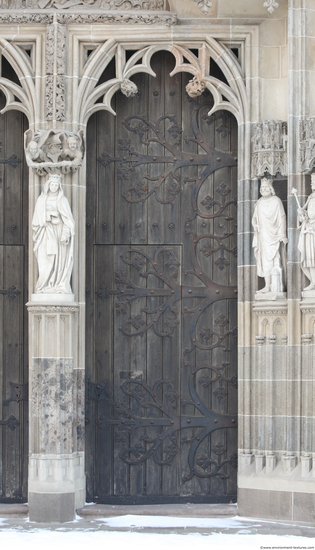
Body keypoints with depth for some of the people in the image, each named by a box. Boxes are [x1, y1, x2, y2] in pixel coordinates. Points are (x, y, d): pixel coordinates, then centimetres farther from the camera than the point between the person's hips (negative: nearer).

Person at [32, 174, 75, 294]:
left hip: (58, 231, -1)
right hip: (45, 232, 1)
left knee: (59, 260, -5)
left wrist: (65, 234, -13)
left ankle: (60, 286, -3)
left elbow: (67, 218, -3)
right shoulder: (41, 200, 9)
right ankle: (45, 285, -7)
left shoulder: (62, 200, 3)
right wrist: (36, 233, 4)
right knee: (45, 260, -7)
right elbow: (37, 218, 11)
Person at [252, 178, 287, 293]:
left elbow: (282, 218, -6)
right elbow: (255, 217, 17)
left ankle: (277, 286, -11)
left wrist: (282, 235, -12)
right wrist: (255, 224, -6)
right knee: (264, 260, 4)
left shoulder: (276, 201, -3)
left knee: (274, 259, -11)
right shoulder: (259, 202, 13)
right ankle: (267, 285, 5)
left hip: (273, 234, -6)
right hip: (262, 235, 6)